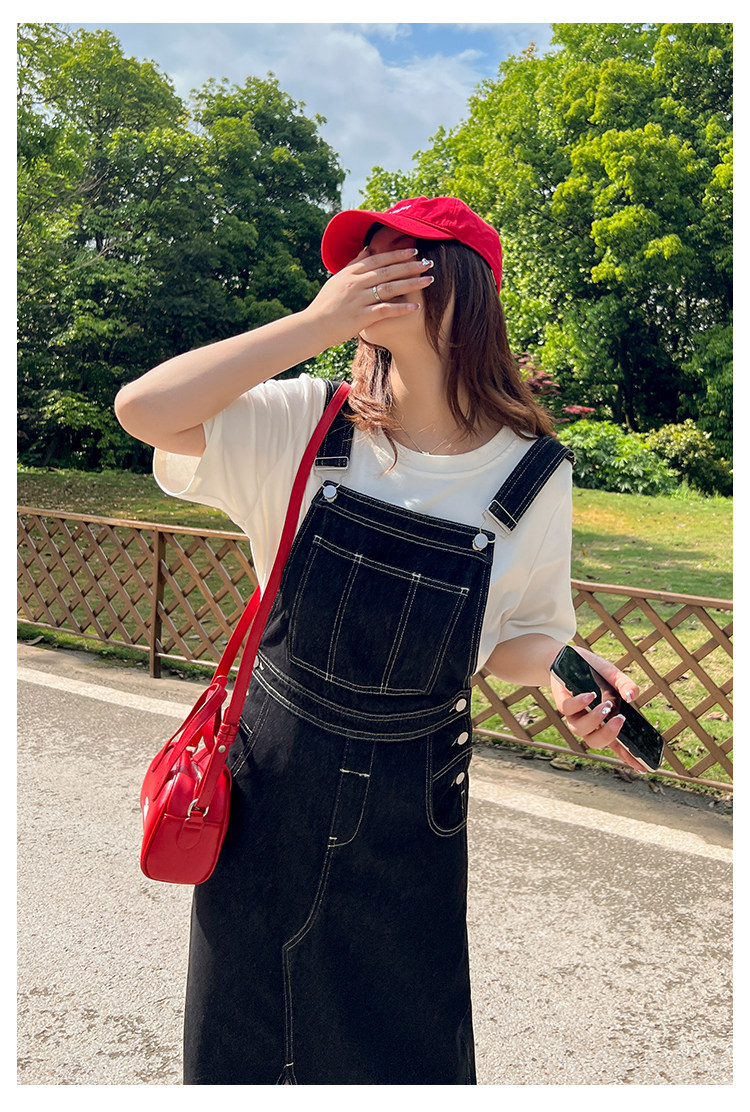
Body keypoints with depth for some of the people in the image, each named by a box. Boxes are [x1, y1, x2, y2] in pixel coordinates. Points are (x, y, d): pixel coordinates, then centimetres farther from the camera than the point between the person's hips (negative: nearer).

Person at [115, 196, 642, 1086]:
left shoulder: (533, 476, -8)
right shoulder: (305, 427, -10)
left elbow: (524, 633, 3)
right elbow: (142, 410, -23)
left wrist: (566, 677, -19)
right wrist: (317, 322, -23)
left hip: (408, 806, 0)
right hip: (266, 782, 1)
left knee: (404, 1055, 20)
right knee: (238, 1044, 23)